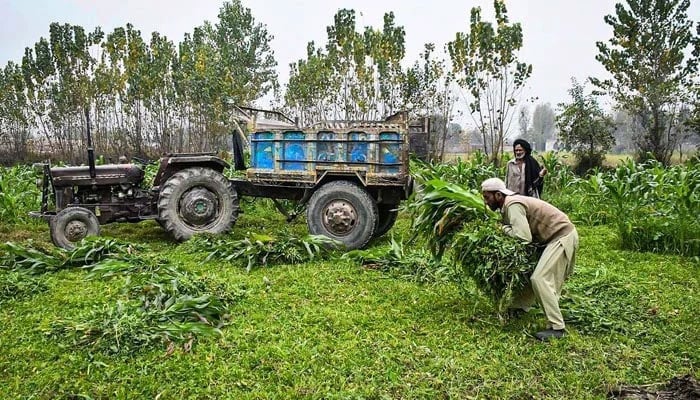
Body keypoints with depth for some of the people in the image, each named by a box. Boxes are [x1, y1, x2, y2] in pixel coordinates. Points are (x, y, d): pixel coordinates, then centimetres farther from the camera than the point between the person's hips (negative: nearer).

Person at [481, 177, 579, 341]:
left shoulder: (513, 205, -23)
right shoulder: (508, 204, 7)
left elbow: (524, 237, -33)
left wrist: (504, 228, -18)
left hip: (563, 237, -10)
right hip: (553, 237, 10)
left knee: (540, 279, -15)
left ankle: (557, 327, -9)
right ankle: (521, 306, 31)